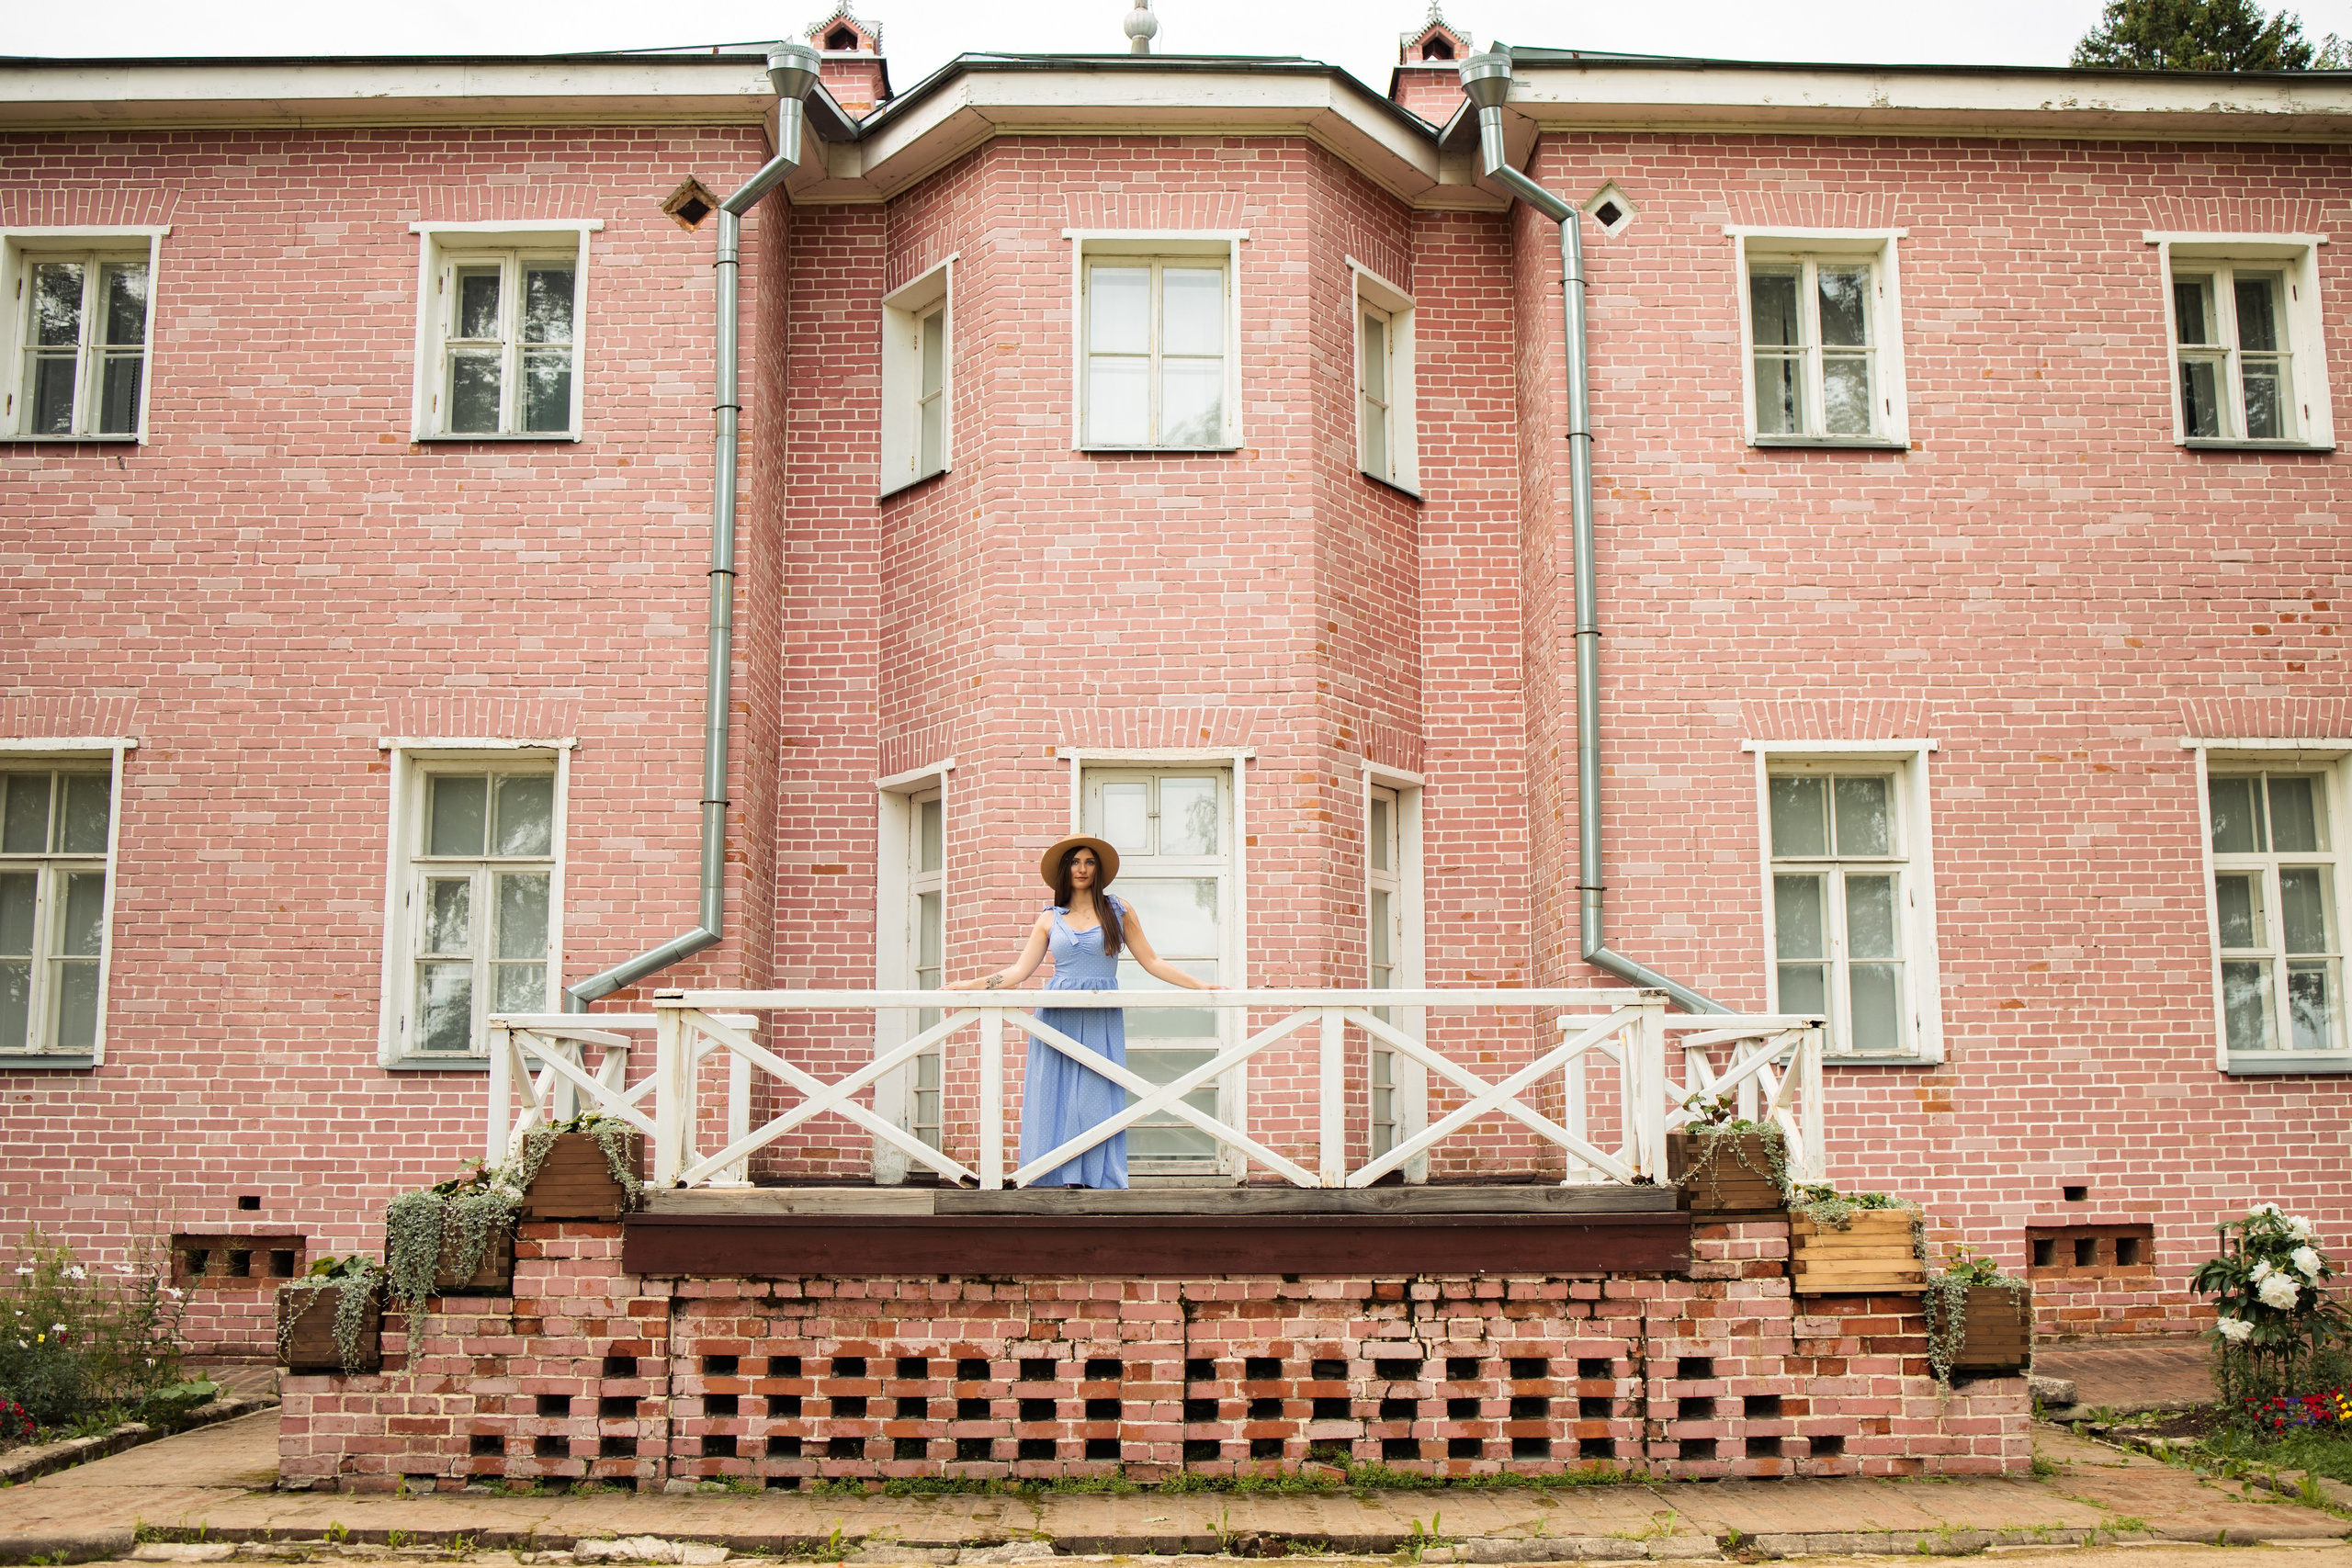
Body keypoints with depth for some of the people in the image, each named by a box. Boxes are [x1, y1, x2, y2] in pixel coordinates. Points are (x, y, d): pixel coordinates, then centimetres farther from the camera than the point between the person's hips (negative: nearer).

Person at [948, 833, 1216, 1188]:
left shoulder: (1118, 910, 10)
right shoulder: (1050, 920, 11)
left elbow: (1151, 962, 10)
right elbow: (1020, 970, 9)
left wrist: (1199, 985, 4)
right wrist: (970, 985, 1)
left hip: (1101, 1022, -1)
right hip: (1057, 1017, 1)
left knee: (1096, 1103, -6)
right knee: (1055, 1102, -4)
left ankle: (1100, 1184, -5)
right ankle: (1057, 1184, -2)